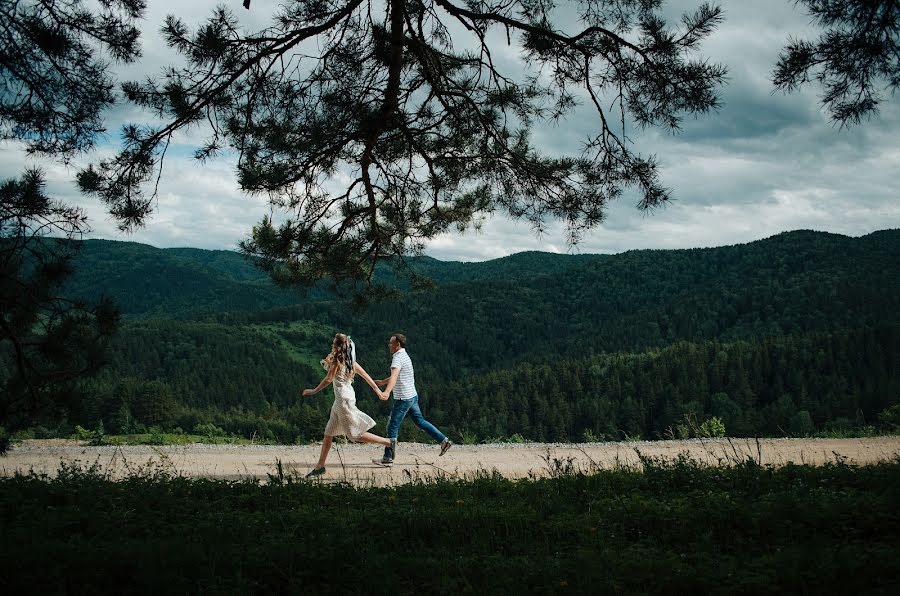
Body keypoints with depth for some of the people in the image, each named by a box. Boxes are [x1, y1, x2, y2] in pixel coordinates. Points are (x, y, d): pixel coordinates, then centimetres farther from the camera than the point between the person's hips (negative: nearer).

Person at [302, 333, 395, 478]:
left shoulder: (337, 360, -14)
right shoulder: (350, 361, 10)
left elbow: (328, 379, -13)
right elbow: (365, 375, 12)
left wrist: (314, 391, -2)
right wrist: (378, 391, 16)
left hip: (344, 400, -10)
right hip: (340, 401, 10)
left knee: (355, 435, -3)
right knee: (328, 433, 11)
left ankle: (388, 442, 2)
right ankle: (320, 466, 15)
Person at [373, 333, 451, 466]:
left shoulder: (398, 358, -17)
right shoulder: (404, 355, 15)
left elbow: (394, 376, -36)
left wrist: (387, 391, -50)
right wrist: (382, 382, 35)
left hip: (403, 399, -10)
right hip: (412, 395, 10)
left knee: (392, 427, -4)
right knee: (420, 421, 17)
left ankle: (388, 458, -1)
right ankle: (444, 441, 17)